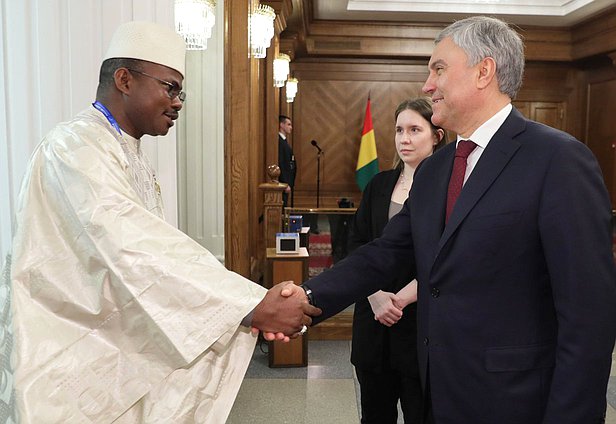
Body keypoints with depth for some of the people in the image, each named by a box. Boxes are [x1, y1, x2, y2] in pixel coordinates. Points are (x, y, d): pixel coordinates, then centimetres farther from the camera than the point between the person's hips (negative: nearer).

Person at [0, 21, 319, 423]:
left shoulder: (134, 157, 11)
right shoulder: (75, 148, -18)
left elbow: (155, 251, 2)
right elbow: (134, 254, -30)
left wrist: (252, 304, -9)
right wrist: (253, 306, -30)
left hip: (116, 343, 8)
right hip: (67, 362, -8)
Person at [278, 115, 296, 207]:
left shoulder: (284, 141, 16)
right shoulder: (279, 141, -15)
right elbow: (280, 165, -20)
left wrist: (289, 183, 15)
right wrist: (286, 184, -21)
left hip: (287, 182, 10)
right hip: (283, 182, -9)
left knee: (284, 206, 10)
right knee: (282, 207, -7)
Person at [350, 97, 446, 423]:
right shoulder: (379, 185, 9)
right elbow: (356, 244, 4)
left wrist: (400, 299, -16)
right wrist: (376, 295, -10)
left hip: (422, 321, -4)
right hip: (374, 322, 5)